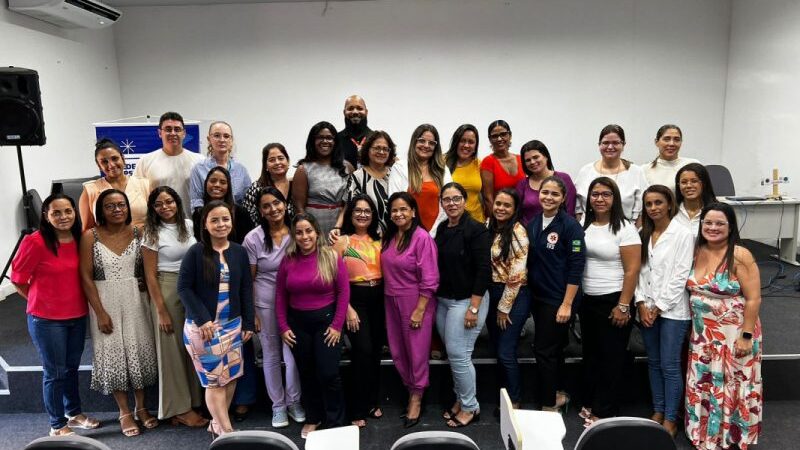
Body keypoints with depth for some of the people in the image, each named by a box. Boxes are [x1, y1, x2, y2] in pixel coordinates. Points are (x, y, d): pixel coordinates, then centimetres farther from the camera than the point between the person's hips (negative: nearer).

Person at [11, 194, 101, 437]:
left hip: (77, 315, 5)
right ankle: (57, 425, 24)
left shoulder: (80, 239, -1)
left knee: (72, 367, 20)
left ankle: (74, 413, 38)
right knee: (55, 372, 8)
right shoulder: (35, 241, -17)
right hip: (46, 319, -5)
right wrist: (42, 301, 2)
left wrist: (74, 300, 7)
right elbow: (18, 278, -7)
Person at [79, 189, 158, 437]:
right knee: (113, 354, 6)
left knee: (139, 351, 9)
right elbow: (86, 277, -8)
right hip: (105, 302, -2)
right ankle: (125, 412, 20)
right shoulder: (90, 236, -7)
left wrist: (148, 298, -4)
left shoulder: (137, 233, -1)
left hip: (135, 300, 2)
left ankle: (141, 407, 26)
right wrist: (100, 313, -11)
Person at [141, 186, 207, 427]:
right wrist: (161, 311, -12)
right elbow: (150, 276, -8)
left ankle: (194, 401, 23)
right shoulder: (153, 234, -7)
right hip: (166, 292, -5)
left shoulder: (189, 225, 5)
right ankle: (180, 409, 12)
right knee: (172, 348, 3)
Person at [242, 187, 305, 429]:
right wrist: (251, 313, -3)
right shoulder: (254, 238, -6)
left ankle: (293, 401, 26)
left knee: (293, 353, 4)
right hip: (266, 304, -1)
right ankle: (278, 405, 28)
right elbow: (248, 279, -2)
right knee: (272, 355, 10)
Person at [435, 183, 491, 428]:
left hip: (467, 300, -6)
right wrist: (436, 297, 11)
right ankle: (460, 399, 30)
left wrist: (474, 308, -19)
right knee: (452, 353, 13)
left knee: (459, 355, -3)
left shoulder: (476, 230, -12)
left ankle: (470, 407, 15)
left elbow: (484, 270, -16)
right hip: (442, 300, 6)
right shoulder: (441, 228, 8)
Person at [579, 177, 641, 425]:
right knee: (590, 354, 16)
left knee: (611, 357, 6)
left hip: (613, 301, -5)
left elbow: (632, 271, -12)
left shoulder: (624, 228, -9)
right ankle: (590, 404, 30)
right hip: (587, 300, 6)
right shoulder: (584, 226, 6)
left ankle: (605, 412, 18)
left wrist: (623, 306, -15)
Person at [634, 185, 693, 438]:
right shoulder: (644, 235, 9)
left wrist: (659, 307, -12)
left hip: (672, 310, -5)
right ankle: (658, 411, 26)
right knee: (654, 363, 13)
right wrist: (641, 304, -3)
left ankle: (671, 419, 13)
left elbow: (680, 276, -11)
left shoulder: (683, 234, -8)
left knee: (670, 365, 0)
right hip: (647, 308, 5)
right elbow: (640, 270, 7)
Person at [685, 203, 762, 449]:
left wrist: (746, 336, -16)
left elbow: (753, 299, -14)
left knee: (732, 387, 7)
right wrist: (694, 327, 7)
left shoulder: (740, 256, -14)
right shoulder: (695, 252, 1)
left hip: (734, 335, -5)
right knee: (702, 385, 13)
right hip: (703, 335, 5)